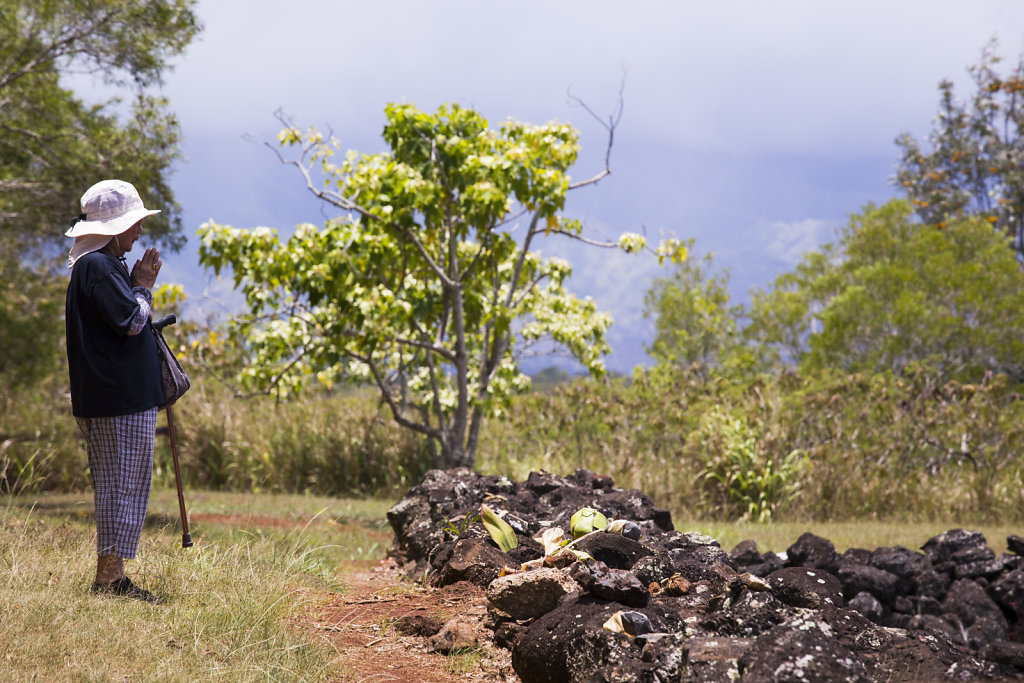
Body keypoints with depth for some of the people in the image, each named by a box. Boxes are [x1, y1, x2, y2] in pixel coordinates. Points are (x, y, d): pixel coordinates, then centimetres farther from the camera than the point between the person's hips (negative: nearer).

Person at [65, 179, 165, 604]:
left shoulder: (102, 265, 18)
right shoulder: (97, 267, -14)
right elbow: (132, 320, -19)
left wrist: (140, 285, 12)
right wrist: (144, 286, -5)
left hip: (121, 395, 11)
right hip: (120, 398, -11)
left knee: (120, 488, 12)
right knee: (122, 486, -7)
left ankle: (112, 576, 16)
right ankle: (108, 577, -5)